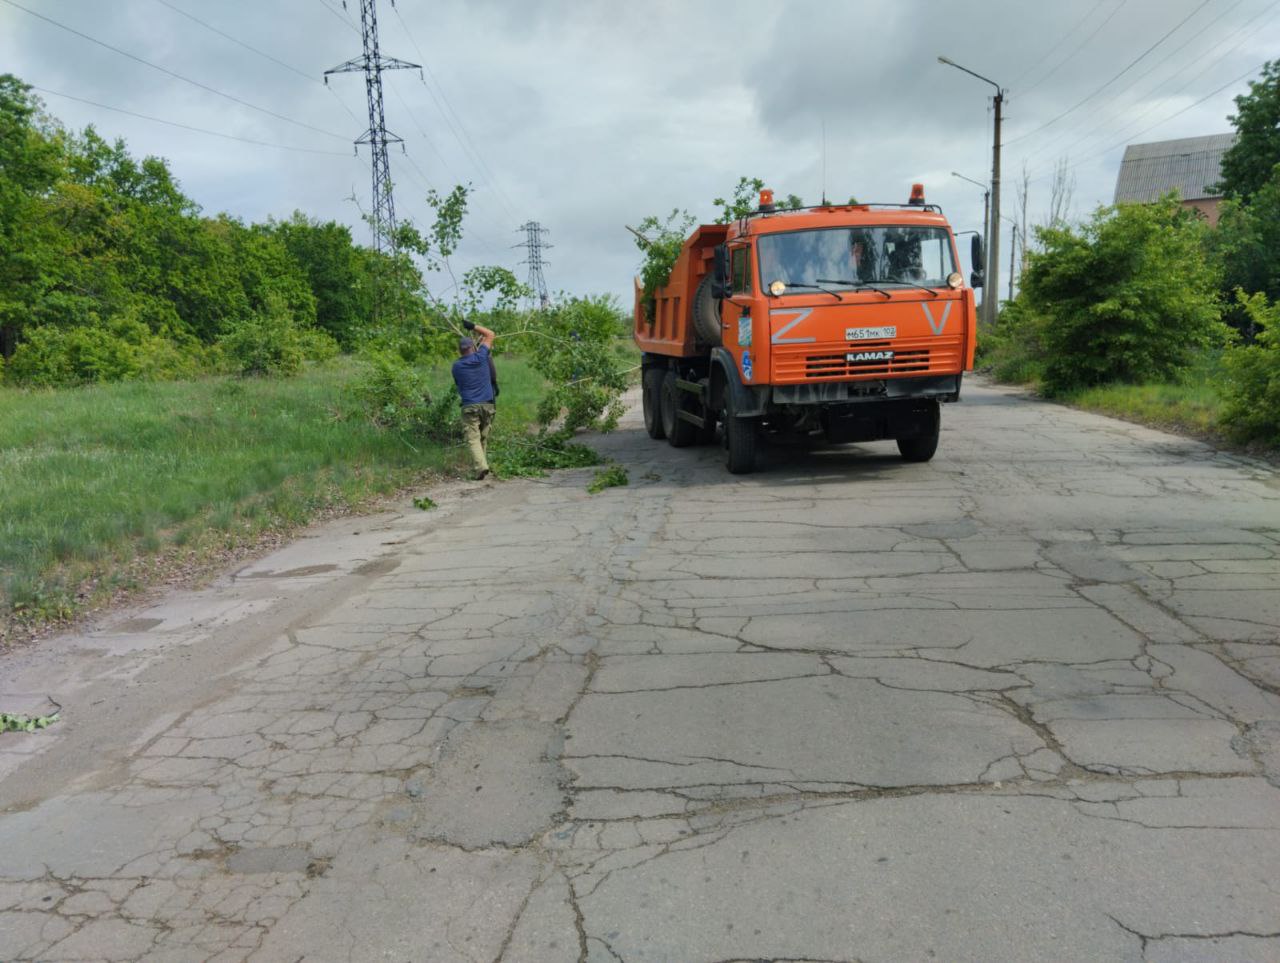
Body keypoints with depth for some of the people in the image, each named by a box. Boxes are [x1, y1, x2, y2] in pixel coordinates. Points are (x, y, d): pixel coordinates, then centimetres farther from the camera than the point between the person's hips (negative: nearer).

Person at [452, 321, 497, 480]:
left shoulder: (456, 366, 4)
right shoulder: (481, 357, 2)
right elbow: (490, 334, 12)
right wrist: (473, 326, 14)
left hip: (469, 406, -2)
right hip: (487, 404, 2)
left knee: (473, 439, -6)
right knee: (484, 438, 14)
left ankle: (481, 467, -23)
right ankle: (483, 465, 17)